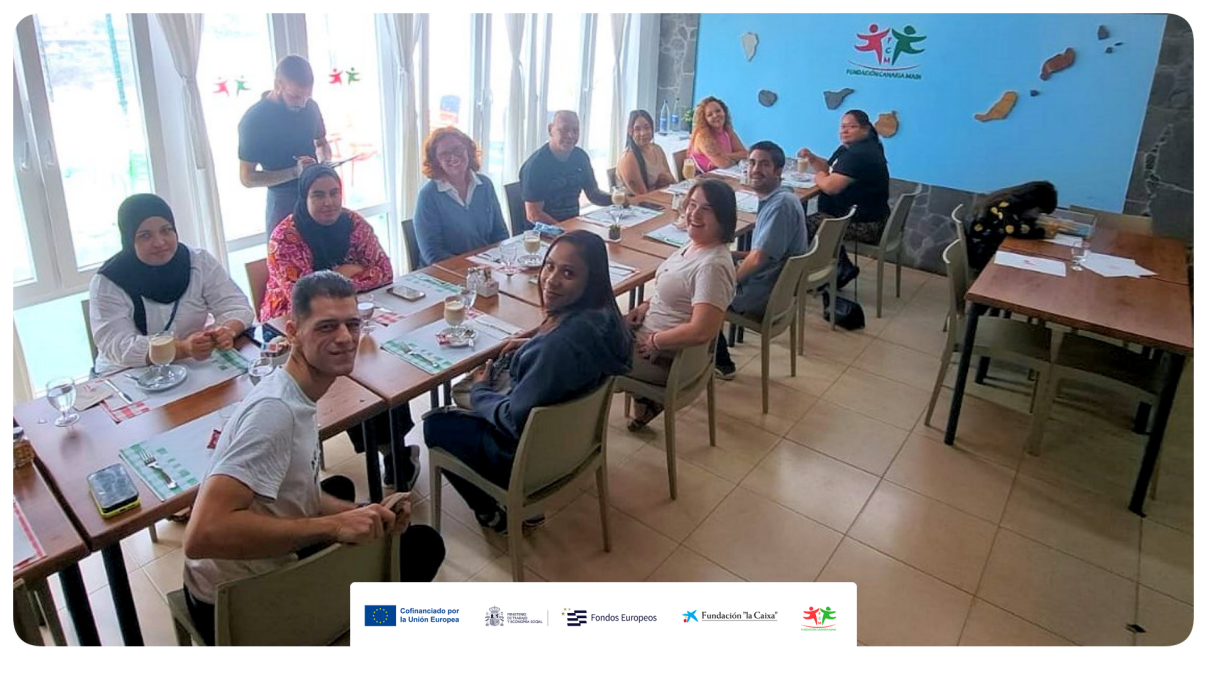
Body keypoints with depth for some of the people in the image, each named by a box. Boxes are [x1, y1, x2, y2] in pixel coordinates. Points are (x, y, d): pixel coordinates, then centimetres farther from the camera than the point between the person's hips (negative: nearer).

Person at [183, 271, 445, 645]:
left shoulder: (295, 394, -1)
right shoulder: (276, 408, -29)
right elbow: (203, 534, -37)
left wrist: (367, 514, -5)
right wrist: (334, 525, -32)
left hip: (258, 568, 9)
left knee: (340, 487, 32)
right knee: (423, 544, 4)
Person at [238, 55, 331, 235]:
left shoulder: (310, 107, -2)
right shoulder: (254, 119, -14)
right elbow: (247, 178, -11)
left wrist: (325, 162, -7)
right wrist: (295, 172, -24)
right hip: (283, 204, -4)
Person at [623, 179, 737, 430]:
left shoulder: (713, 266, -28)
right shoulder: (696, 244, 0)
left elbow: (702, 331, -34)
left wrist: (653, 342, -21)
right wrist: (649, 304, 2)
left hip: (667, 358, -9)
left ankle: (644, 400, 19)